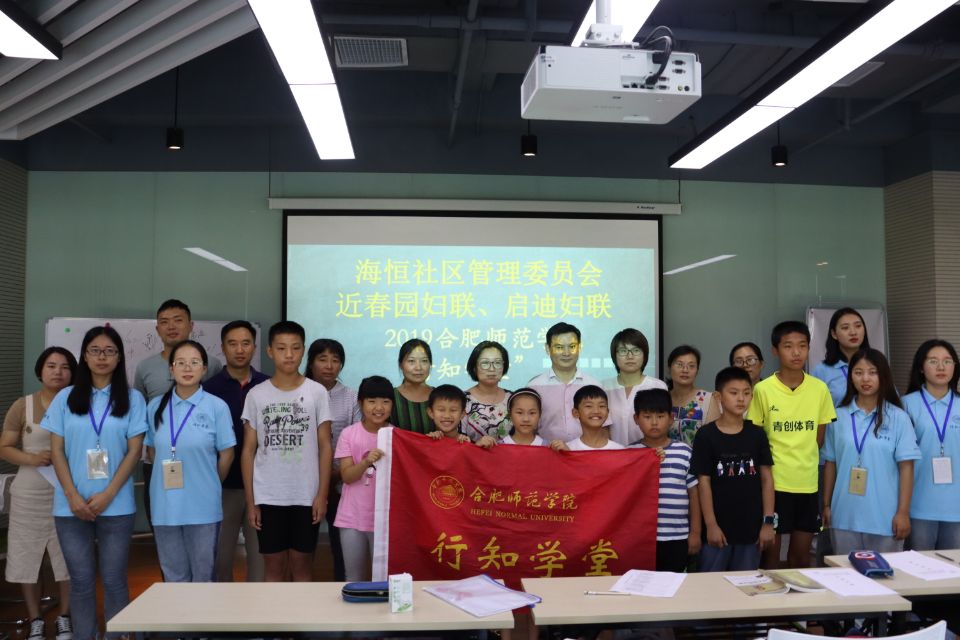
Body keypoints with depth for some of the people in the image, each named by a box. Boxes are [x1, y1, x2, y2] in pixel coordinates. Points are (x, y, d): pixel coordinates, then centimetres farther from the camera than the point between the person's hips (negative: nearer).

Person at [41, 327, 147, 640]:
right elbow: (57, 451, 4)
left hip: (116, 505, -1)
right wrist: (73, 496, -7)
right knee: (81, 581, 7)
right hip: (71, 505, 1)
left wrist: (107, 495, -10)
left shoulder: (132, 399, 2)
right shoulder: (65, 398, 7)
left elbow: (134, 451, -2)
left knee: (113, 580, 3)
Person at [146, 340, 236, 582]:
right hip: (165, 505, 3)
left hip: (203, 506, -2)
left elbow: (226, 455, -1)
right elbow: (151, 451, 11)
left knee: (204, 576, 11)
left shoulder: (217, 406, -7)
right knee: (174, 576, 15)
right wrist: (169, 480, 7)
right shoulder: (155, 406, 1)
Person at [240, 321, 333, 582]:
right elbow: (249, 451, 4)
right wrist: (250, 501, 0)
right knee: (274, 567, 10)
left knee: (302, 566, 9)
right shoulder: (256, 394, 2)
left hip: (306, 496, -1)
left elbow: (325, 447, 1)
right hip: (268, 497, 1)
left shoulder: (317, 392, 0)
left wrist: (322, 494, -5)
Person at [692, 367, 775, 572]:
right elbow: (703, 482, -6)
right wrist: (711, 524, -9)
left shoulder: (757, 434, 3)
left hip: (751, 527, 3)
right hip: (719, 527, -2)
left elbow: (766, 479, 4)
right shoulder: (706, 435, -6)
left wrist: (768, 521, -1)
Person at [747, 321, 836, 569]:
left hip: (807, 483, 3)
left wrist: (803, 462, 6)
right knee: (771, 552, 6)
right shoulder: (763, 390, -8)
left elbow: (819, 436, 10)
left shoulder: (820, 389, 0)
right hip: (773, 482, -3)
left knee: (801, 554, 14)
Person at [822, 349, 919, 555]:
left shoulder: (898, 418, -2)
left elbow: (906, 467, -3)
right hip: (844, 516, 2)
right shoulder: (838, 417, 3)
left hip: (885, 517, -2)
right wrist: (826, 505, 9)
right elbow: (830, 463, 8)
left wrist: (903, 512, -6)